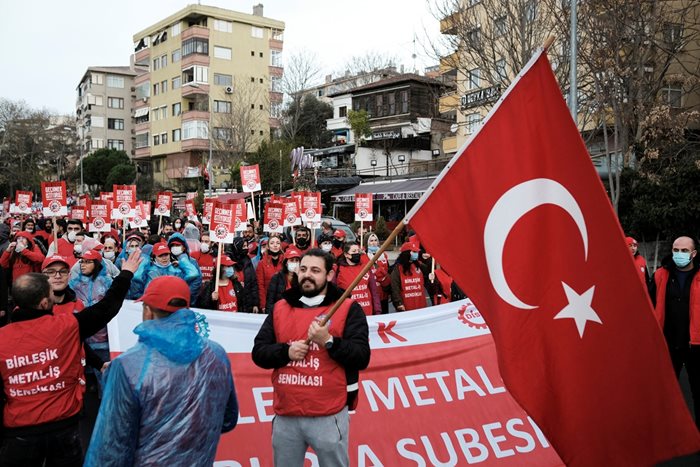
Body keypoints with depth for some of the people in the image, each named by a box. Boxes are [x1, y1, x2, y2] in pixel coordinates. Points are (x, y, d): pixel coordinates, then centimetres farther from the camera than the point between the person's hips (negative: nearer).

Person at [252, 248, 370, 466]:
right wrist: (286, 352, -11)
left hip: (329, 416, -4)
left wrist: (329, 341, -22)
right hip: (285, 416, 4)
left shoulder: (348, 309, -2)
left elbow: (362, 358, -10)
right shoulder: (280, 308, 9)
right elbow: (258, 352, 6)